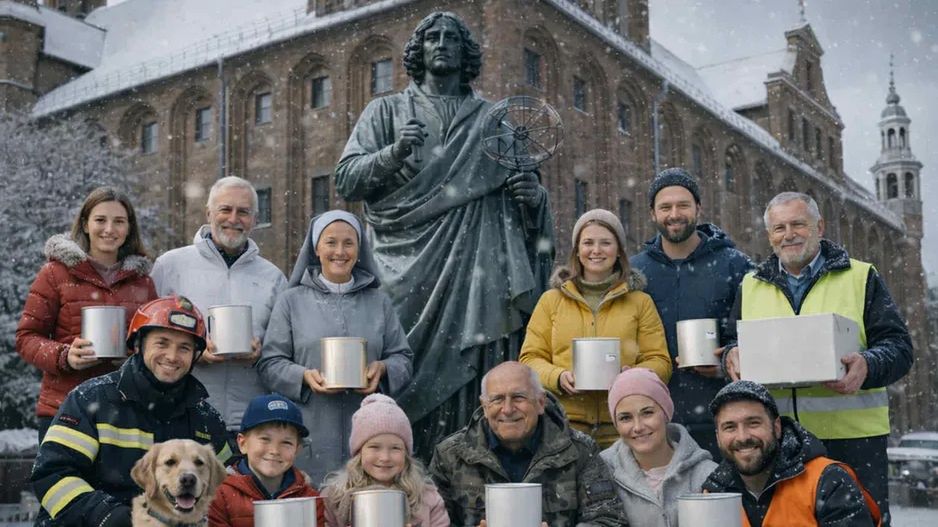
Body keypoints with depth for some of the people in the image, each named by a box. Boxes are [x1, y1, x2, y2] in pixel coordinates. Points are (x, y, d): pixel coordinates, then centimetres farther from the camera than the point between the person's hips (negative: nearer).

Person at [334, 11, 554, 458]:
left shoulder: (495, 119, 19)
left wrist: (534, 196, -3)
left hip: (476, 271, 1)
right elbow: (346, 181, 5)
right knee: (402, 381, -9)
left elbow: (527, 190, 21)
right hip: (407, 272, -1)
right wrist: (393, 153, -13)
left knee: (470, 379, -7)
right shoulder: (387, 112, 15)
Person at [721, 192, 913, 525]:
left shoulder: (861, 277, 6)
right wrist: (732, 357, -5)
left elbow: (898, 346, 0)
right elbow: (732, 344, 19)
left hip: (851, 435, -2)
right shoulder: (751, 286, 16)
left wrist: (867, 366, -21)